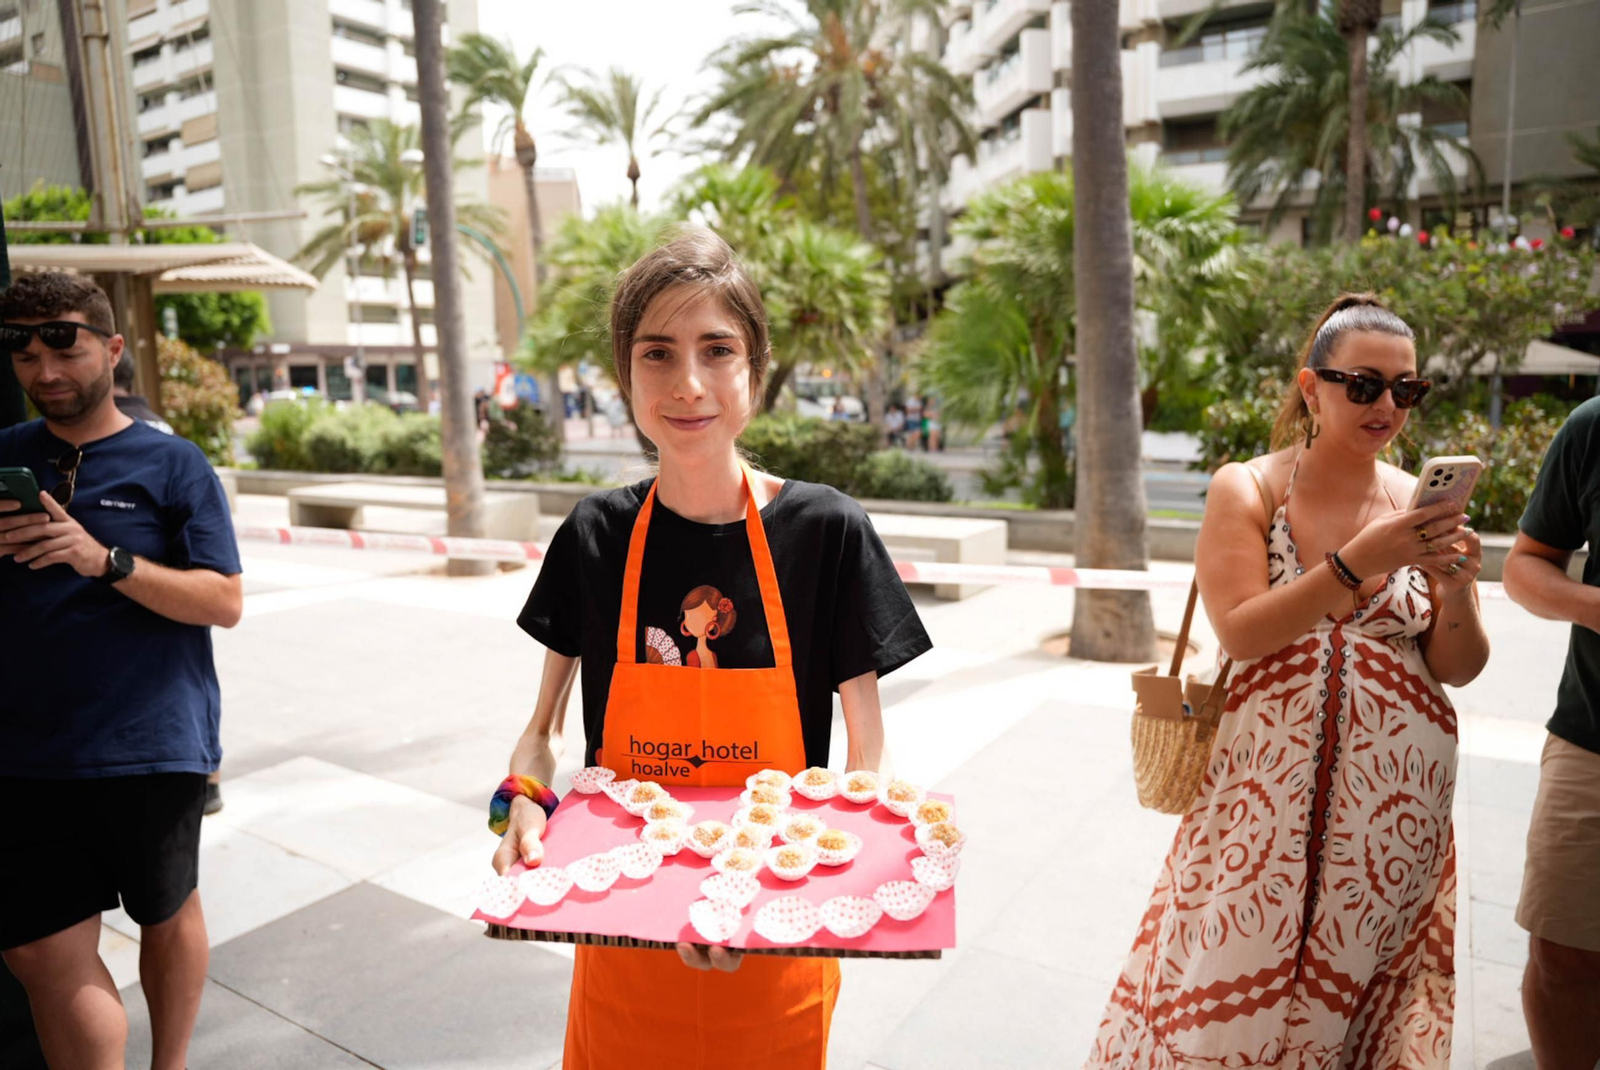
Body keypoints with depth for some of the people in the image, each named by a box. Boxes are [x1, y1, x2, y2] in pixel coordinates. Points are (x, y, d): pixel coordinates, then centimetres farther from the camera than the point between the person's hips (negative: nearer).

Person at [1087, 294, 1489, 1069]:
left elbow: (1458, 669, 5)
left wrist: (1457, 591, -15)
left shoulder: (1422, 506, 2)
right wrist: (1358, 562, -26)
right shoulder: (1246, 491, -5)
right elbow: (1241, 633, -16)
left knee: (1357, 995, 13)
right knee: (1227, 994, 4)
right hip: (1266, 791, -2)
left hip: (1393, 802, 2)